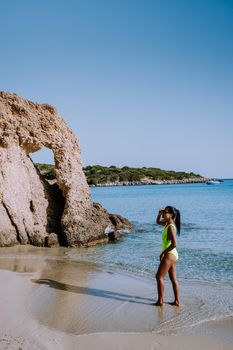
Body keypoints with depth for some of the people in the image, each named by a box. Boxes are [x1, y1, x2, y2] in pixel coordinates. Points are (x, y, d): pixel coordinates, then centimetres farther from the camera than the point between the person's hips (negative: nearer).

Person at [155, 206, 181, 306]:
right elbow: (158, 222, 26)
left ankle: (160, 301, 5)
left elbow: (174, 244, -26)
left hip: (169, 254, -9)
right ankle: (177, 301, 19)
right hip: (173, 255, 9)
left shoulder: (170, 227, -20)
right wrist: (159, 214, 5)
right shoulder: (167, 223, 7)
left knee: (159, 277, 0)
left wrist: (163, 253, -18)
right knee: (173, 279, 13)